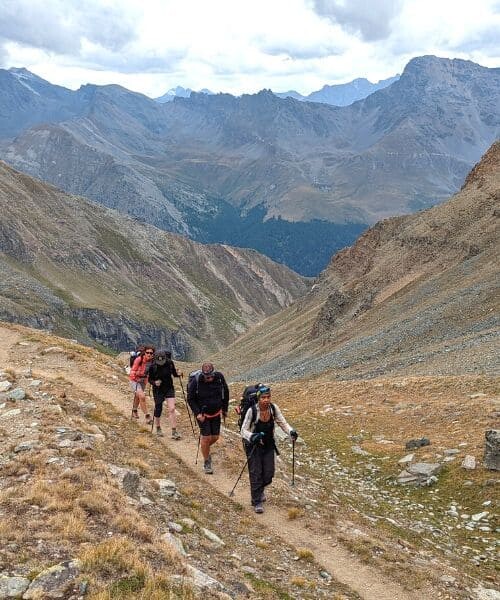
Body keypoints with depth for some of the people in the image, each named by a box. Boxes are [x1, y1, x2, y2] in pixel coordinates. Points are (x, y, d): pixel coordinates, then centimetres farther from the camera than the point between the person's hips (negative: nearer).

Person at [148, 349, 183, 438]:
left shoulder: (170, 363, -9)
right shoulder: (153, 367, -14)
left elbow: (174, 373, 6)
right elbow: (150, 379, -3)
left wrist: (179, 374, -15)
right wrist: (154, 382, -23)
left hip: (169, 389, 1)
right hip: (158, 390, -1)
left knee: (172, 409, -11)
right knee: (158, 410, 6)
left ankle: (174, 432, -7)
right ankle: (158, 429, 32)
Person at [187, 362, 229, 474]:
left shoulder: (219, 377, -14)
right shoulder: (195, 381, -23)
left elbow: (225, 392, 4)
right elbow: (190, 399, -10)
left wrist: (225, 409, 8)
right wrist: (197, 413, -18)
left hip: (216, 412, 4)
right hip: (202, 413, -4)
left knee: (215, 437, 6)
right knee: (206, 437, -7)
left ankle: (205, 449, 39)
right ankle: (206, 463, 11)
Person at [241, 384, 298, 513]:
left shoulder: (274, 408, -13)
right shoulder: (252, 411, -24)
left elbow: (282, 423, -8)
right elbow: (244, 430, -21)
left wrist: (291, 432, -28)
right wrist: (252, 437, -42)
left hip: (269, 445, 4)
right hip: (253, 445, -4)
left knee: (269, 473, 7)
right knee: (256, 473, -4)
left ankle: (260, 489, 40)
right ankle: (257, 502, 14)